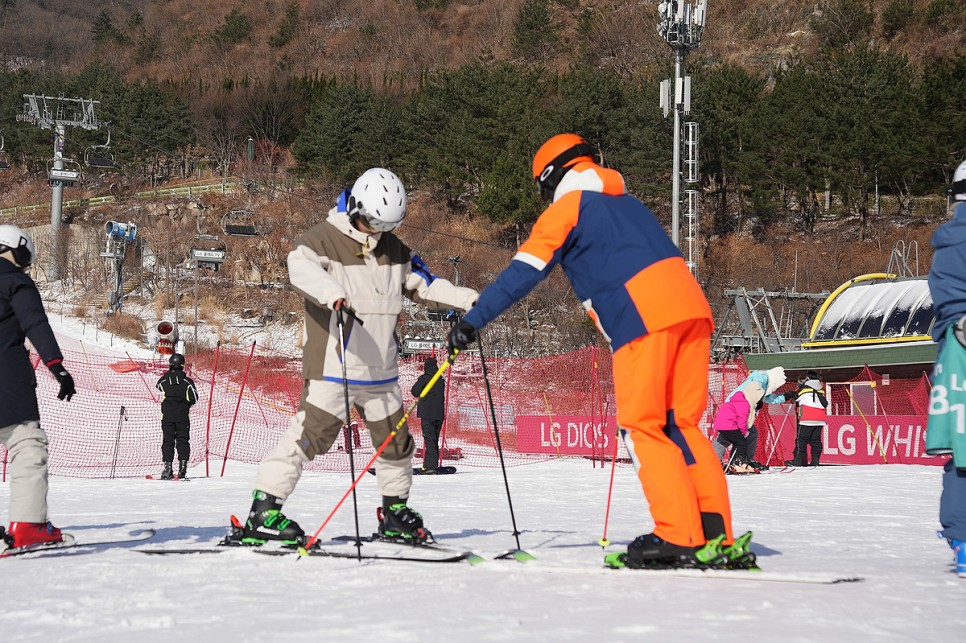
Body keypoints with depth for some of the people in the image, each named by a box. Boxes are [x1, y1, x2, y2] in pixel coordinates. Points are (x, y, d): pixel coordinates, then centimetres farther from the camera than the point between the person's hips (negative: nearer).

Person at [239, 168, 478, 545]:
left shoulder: (393, 249, 12)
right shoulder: (325, 239, -9)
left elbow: (421, 283, 20)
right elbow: (300, 265, -28)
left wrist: (467, 300, 8)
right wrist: (334, 294, -46)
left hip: (381, 371, 7)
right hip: (333, 366, -7)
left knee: (395, 441, 14)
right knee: (311, 433, -13)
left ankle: (395, 512, 32)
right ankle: (263, 512, -10)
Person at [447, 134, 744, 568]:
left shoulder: (567, 208, 9)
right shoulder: (627, 204, 32)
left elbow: (523, 272, 2)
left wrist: (473, 321, 2)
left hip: (645, 316, -7)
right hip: (691, 304, 7)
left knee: (641, 426, -2)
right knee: (681, 425, 10)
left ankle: (679, 536, -11)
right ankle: (716, 535, 2)